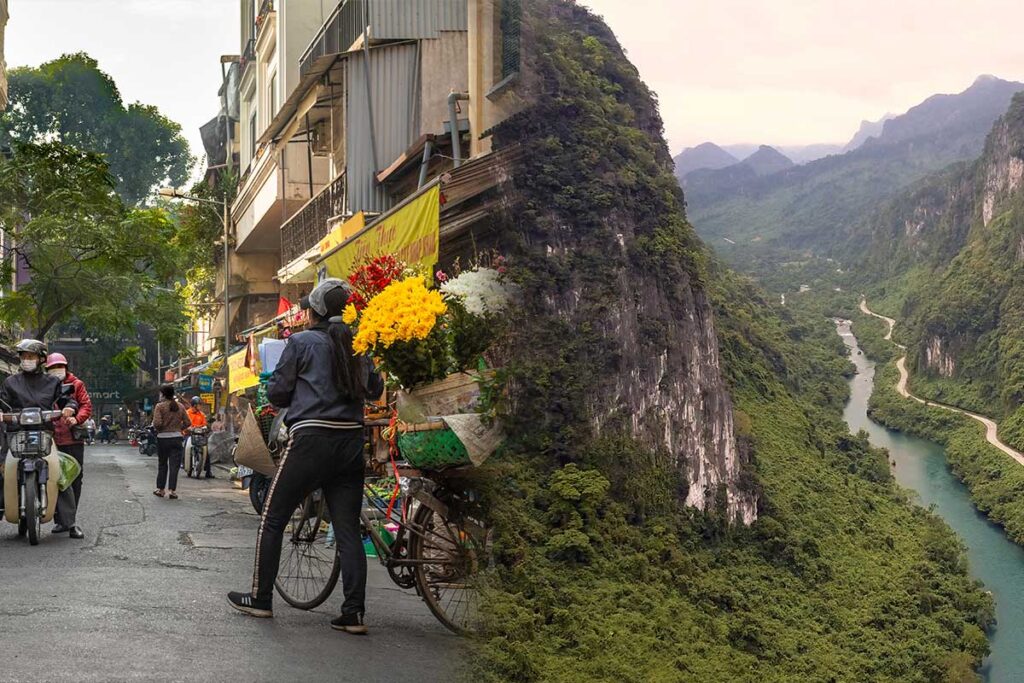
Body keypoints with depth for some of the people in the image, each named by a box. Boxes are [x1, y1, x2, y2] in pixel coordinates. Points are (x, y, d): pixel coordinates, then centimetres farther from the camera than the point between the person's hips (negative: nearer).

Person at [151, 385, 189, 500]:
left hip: (163, 438, -2)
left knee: (162, 464, 12)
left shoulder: (160, 406, -7)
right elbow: (187, 423, 4)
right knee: (174, 465, 1)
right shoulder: (180, 406, 4)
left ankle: (160, 489, 19)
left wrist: (157, 429, 4)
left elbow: (157, 423, -17)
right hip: (176, 438, 2)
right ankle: (172, 490, -4)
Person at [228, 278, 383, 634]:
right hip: (351, 440, 4)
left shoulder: (301, 342, -2)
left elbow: (277, 393, 0)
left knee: (272, 520, 10)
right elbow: (375, 390, 12)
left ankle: (260, 599, 16)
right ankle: (354, 613, 1)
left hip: (311, 437, -4)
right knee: (348, 529, 5)